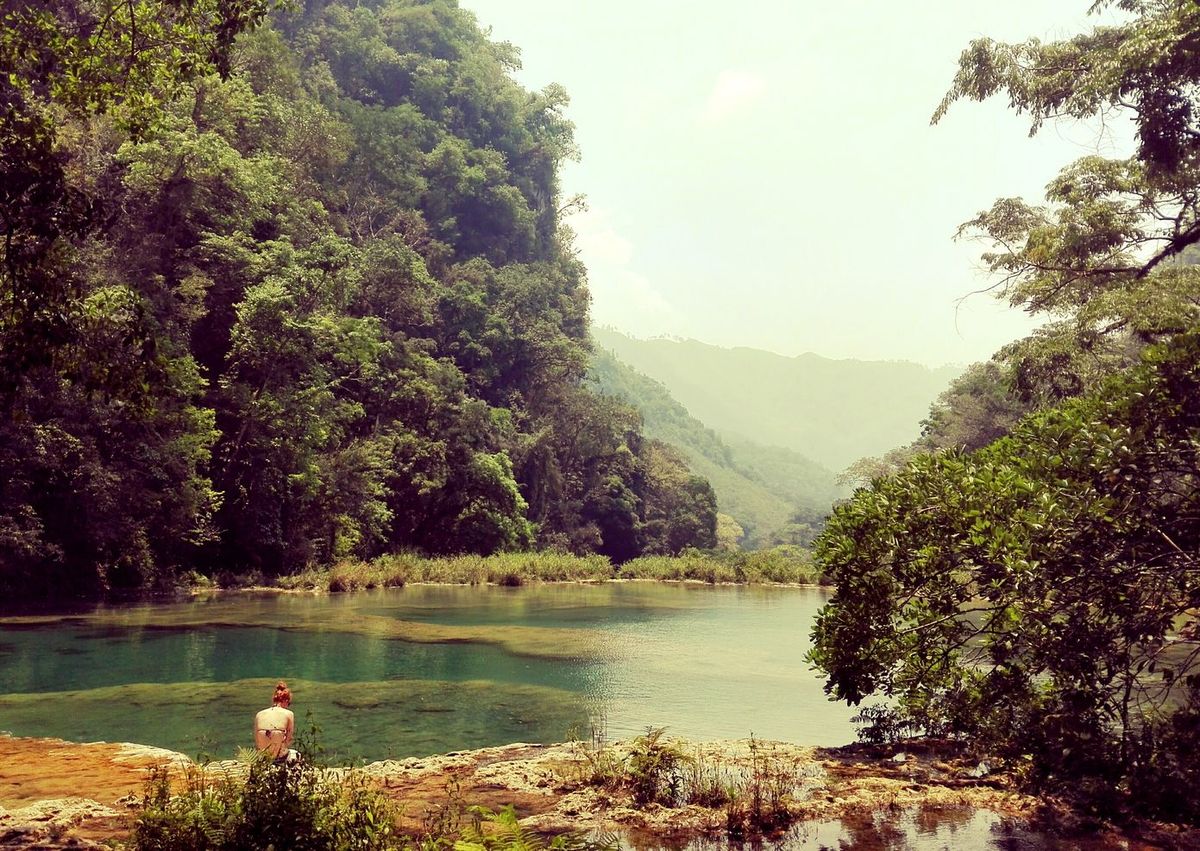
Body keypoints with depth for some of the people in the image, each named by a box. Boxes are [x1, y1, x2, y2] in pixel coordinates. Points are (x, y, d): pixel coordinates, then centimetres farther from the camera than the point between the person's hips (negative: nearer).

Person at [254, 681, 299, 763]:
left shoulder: (259, 714, 5)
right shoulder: (288, 714, -2)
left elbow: (257, 742, 8)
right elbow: (289, 739, 4)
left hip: (262, 755, 3)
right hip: (278, 755, -3)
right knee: (296, 755, 30)